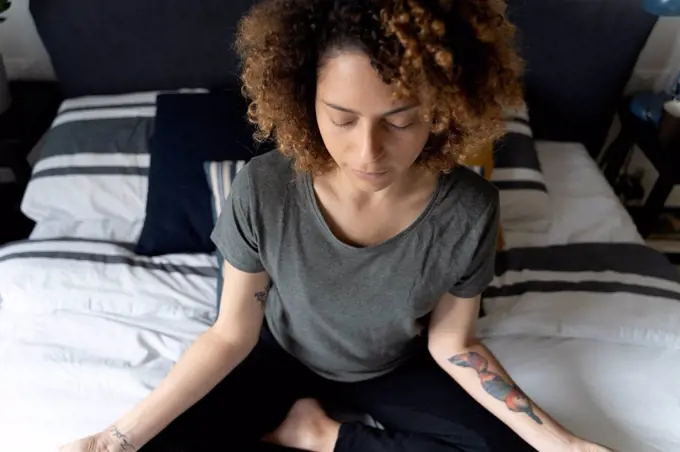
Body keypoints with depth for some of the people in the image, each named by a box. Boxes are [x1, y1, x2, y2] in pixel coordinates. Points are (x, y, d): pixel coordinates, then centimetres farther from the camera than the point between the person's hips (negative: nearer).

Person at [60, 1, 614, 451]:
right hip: (283, 355, -1)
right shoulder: (262, 190, -29)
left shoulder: (469, 208, -26)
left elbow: (452, 343, -11)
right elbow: (231, 334, -16)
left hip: (394, 368, 2)